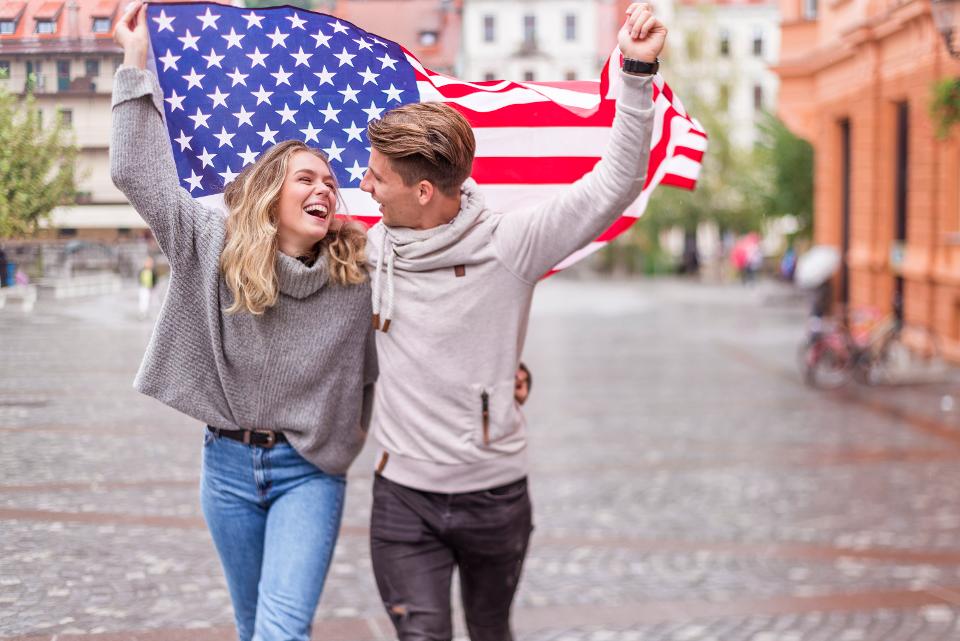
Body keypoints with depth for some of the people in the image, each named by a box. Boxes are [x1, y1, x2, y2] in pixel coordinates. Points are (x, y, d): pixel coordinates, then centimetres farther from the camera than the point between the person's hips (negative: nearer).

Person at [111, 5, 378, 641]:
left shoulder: (359, 274, -5)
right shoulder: (215, 249, -4)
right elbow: (139, 170, -7)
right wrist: (137, 63, -8)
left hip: (310, 469, -2)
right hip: (230, 464, 2)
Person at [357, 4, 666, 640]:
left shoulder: (509, 245, -14)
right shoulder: (370, 249, -2)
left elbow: (615, 184, -19)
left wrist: (636, 73, -27)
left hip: (496, 494, -1)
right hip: (403, 498, 1)